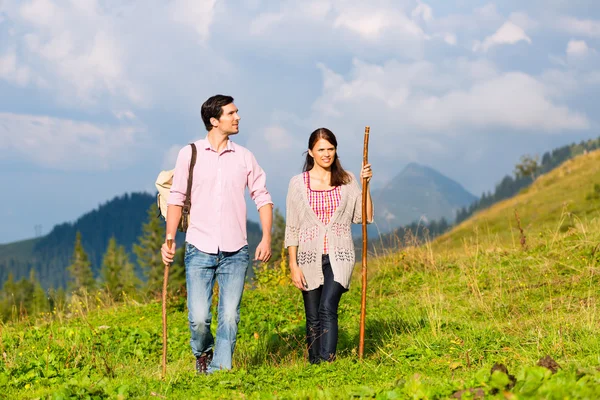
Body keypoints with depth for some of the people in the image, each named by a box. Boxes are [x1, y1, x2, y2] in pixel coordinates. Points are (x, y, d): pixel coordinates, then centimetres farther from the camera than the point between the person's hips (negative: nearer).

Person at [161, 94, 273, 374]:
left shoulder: (244, 157, 8)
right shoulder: (189, 154, 3)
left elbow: (262, 197, 12)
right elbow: (176, 198, 4)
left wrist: (266, 238, 2)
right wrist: (169, 240, -4)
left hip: (235, 252, 2)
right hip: (200, 250, -2)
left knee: (229, 317, -3)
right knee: (199, 318, -8)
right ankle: (202, 353, 22)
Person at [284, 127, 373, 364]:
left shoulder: (347, 181, 6)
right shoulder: (298, 183, 2)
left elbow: (365, 217, 5)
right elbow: (291, 228, 2)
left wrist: (365, 185, -4)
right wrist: (293, 265, -4)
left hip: (339, 257, -1)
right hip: (310, 257, 1)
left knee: (328, 308, -19)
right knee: (313, 318, 5)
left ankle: (327, 362, -25)